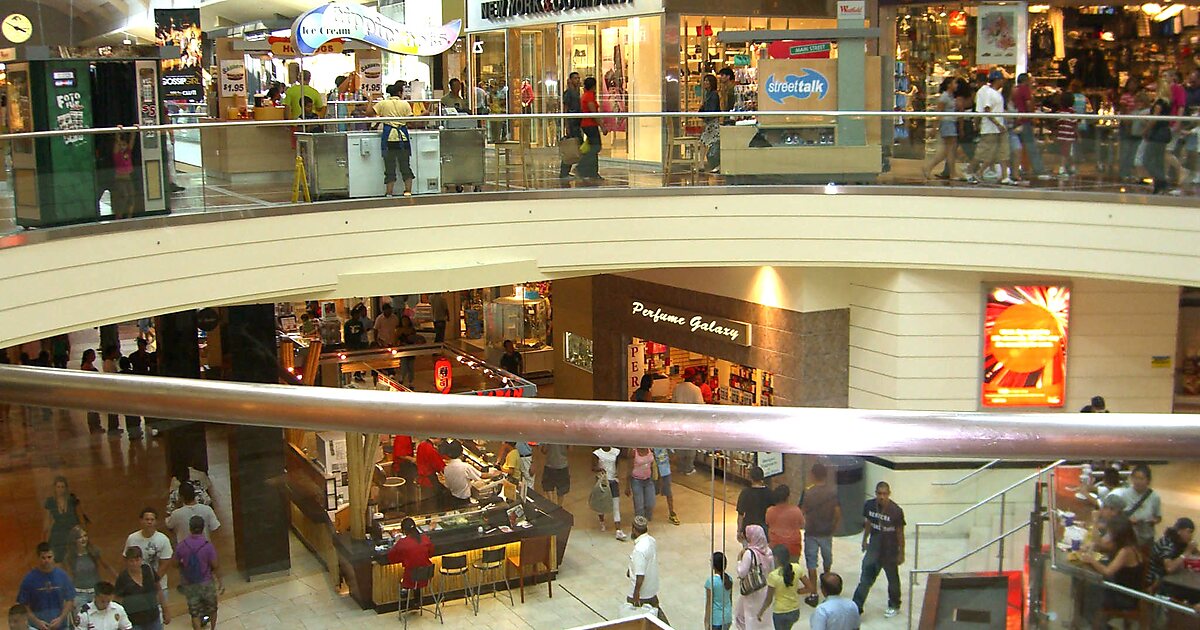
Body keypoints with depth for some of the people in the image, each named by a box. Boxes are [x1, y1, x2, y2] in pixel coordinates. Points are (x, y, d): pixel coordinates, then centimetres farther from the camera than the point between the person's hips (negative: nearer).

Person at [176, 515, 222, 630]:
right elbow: (215, 566, -13)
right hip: (206, 583, -1)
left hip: (189, 585, 1)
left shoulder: (182, 545, -9)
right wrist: (220, 582, -1)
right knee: (212, 609, 21)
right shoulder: (208, 545, -16)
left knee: (195, 613, 8)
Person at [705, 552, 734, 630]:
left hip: (716, 620, -6)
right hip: (727, 617, 6)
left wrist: (707, 622, -9)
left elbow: (709, 603, -17)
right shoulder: (729, 579, -3)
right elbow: (730, 599, 7)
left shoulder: (711, 581, -22)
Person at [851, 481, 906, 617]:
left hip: (890, 550, -3)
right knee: (866, 578, 4)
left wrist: (901, 553, -6)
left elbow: (900, 533, -11)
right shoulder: (869, 505, -9)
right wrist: (864, 540, 17)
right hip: (874, 546, 3)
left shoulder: (896, 511, -20)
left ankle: (894, 606, 34)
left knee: (893, 578, 15)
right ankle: (856, 606, 9)